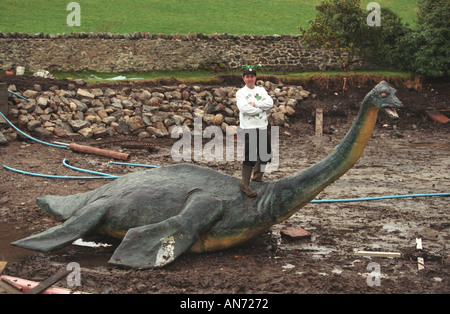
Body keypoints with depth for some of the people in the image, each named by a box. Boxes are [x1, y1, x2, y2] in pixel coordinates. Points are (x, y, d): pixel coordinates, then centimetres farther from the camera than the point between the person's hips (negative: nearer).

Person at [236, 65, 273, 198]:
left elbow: (270, 103, -4)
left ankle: (257, 176, 34)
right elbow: (244, 108, -18)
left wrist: (255, 104, -15)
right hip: (248, 128, -5)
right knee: (249, 157, -11)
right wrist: (261, 108, -10)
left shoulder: (261, 90, 13)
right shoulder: (240, 93, 0)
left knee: (265, 154, 12)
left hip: (262, 127, 6)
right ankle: (245, 184, -4)